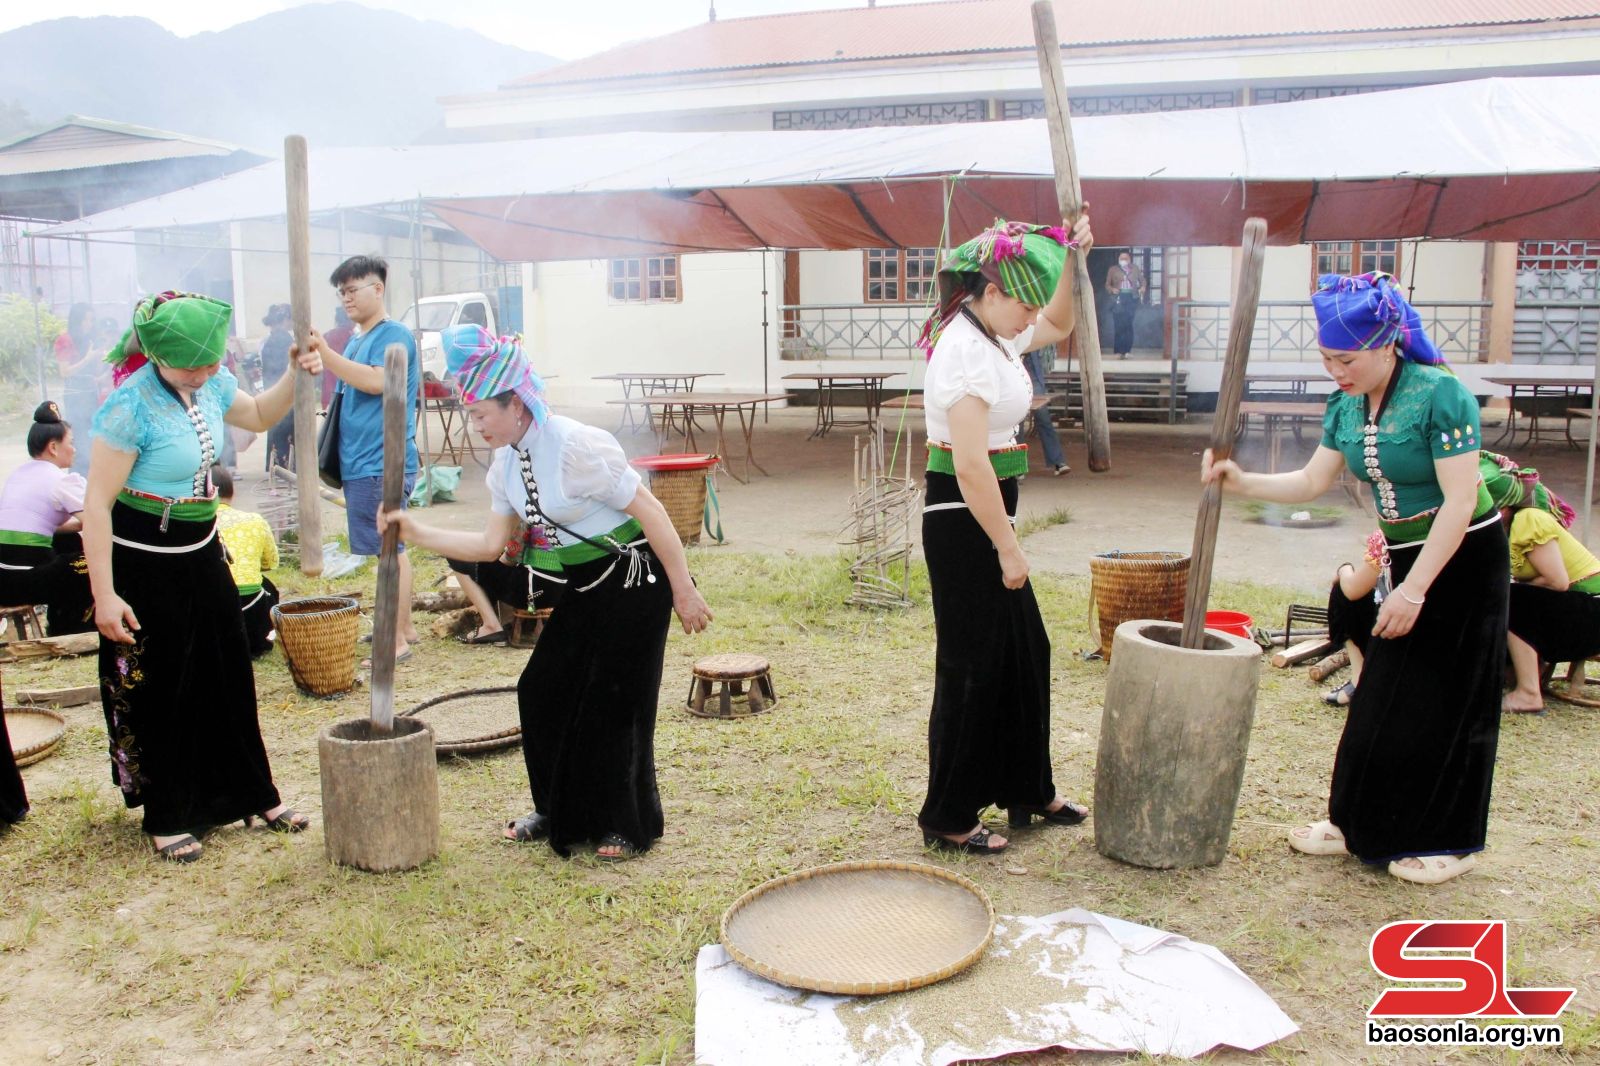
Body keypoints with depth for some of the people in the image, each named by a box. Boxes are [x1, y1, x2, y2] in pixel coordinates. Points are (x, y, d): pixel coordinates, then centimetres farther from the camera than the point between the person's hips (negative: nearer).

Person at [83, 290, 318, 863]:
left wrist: (295, 376, 0)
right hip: (144, 563, -7)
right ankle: (166, 818, 22)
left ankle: (254, 794, 27)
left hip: (201, 552, 7)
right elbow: (96, 503, -20)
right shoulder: (132, 407, -23)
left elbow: (259, 416, 19)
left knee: (228, 677, 13)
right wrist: (104, 594, -21)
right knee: (157, 692, 5)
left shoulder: (209, 384, -3)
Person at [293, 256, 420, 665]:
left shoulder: (394, 335, -9)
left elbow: (376, 381, -25)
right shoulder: (357, 340, 19)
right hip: (361, 463, 10)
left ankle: (396, 641, -2)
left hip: (382, 463, -10)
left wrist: (324, 353, -25)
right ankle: (405, 626, 25)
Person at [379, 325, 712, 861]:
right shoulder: (506, 465, 3)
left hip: (632, 582, -8)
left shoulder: (576, 446, -23)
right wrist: (417, 533, -4)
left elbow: (649, 511, -21)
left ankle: (627, 827, 17)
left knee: (613, 702, -2)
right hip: (583, 590, 9)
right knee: (543, 690, 9)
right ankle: (559, 813, 29)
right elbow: (491, 542, 6)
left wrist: (683, 591, -19)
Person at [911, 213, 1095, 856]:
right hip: (961, 519, -10)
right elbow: (971, 464, -26)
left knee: (1025, 652, 18)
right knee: (972, 665, 0)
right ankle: (949, 819, 14)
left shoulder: (993, 336, 9)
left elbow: (1057, 326, 31)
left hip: (984, 514, 10)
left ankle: (1029, 790, 34)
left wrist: (1071, 261, 15)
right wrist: (1008, 549, -21)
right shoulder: (964, 347, -20)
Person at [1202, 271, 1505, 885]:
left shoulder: (1440, 395, -22)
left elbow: (1461, 499, -25)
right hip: (1406, 558, 7)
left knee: (1444, 701, 1)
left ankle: (1449, 842, 17)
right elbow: (1313, 482, 2)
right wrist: (1242, 483, -14)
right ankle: (1364, 825, 23)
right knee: (1383, 696, 11)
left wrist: (1414, 589, -27)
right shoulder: (1346, 406, 0)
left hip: (1463, 559, -7)